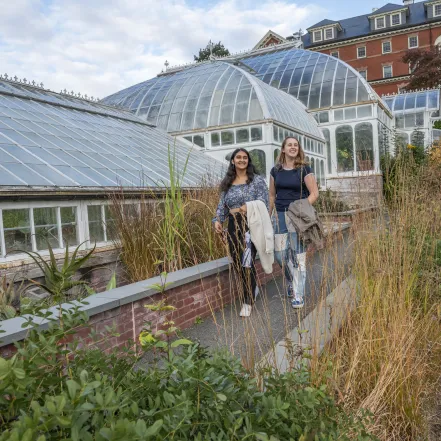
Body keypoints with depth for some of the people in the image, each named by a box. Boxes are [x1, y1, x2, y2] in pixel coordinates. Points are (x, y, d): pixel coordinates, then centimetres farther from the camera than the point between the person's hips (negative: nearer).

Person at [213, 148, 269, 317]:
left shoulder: (257, 180, 1)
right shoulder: (227, 183, 14)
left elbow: (262, 202, -5)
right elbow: (222, 205, 12)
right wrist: (218, 220, -3)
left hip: (251, 225, -5)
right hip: (233, 226, 5)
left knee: (247, 263, -9)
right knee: (237, 263, 7)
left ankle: (248, 301, 5)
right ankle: (253, 289, 33)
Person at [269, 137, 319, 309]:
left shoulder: (304, 169, -1)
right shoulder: (275, 170, 9)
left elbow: (314, 194, -3)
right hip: (280, 215, 3)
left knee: (298, 255, -3)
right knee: (280, 253, 4)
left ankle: (298, 296, 7)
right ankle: (291, 284, 31)